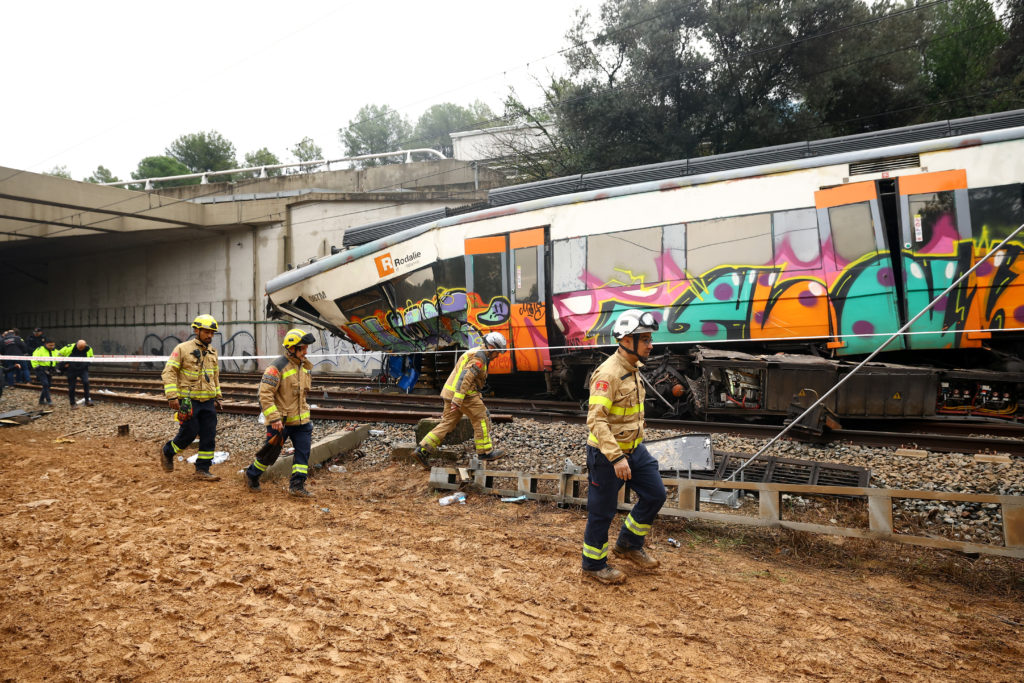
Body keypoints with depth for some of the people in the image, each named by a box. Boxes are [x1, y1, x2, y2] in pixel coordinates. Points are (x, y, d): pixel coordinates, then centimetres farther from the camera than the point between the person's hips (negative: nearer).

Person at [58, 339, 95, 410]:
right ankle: (73, 404, 17)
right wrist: (64, 364, -4)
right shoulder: (70, 348, -17)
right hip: (71, 370, 0)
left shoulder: (88, 349, -10)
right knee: (71, 387, 3)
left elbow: (91, 358, 12)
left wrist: (86, 364, 1)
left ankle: (87, 400, -14)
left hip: (83, 370, 0)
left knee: (86, 382, -23)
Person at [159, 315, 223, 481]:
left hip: (208, 402, 6)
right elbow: (169, 372, -10)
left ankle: (202, 470, 11)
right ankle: (167, 452, 25)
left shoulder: (212, 352, 13)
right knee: (189, 432, -4)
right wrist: (172, 396, -17)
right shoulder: (183, 349, -6)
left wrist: (217, 397, 20)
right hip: (189, 401, -6)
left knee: (209, 436, 2)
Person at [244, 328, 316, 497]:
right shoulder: (278, 367, -17)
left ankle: (297, 485, 5)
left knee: (303, 451, -1)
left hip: (301, 420, 6)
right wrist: (274, 418, -23)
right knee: (271, 452, 7)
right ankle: (252, 474, 32)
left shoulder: (304, 366, 8)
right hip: (280, 421, -6)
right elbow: (265, 394, -20)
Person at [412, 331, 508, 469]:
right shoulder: (479, 357, -13)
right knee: (481, 419, 3)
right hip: (464, 394, -10)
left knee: (447, 423, 8)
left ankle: (422, 450, 3)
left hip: (451, 392, 10)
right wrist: (457, 401, -29)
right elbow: (466, 377, -24)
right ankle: (485, 452, 11)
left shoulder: (474, 352, 20)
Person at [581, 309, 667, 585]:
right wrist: (616, 457, -32)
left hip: (634, 449, 9)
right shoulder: (608, 373, -23)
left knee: (655, 495, 13)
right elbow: (596, 419, -28)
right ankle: (593, 563, 24)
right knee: (602, 510, 5)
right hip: (607, 453, -9)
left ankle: (628, 544, 31)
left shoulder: (634, 369, 7)